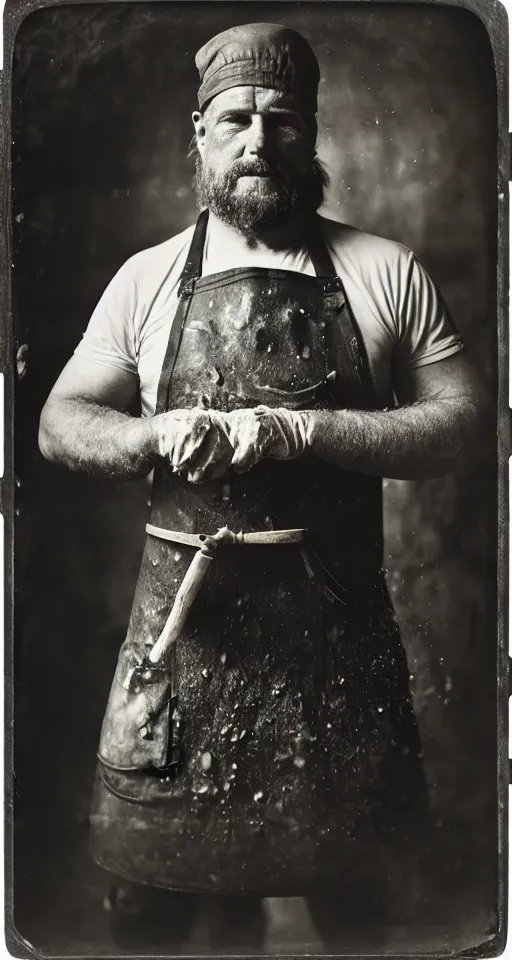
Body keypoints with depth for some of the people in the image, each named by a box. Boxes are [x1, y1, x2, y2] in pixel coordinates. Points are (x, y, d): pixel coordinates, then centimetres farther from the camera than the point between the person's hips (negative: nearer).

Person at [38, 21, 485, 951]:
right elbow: (59, 422, 9)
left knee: (351, 882, 13)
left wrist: (302, 430, -16)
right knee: (152, 879, 10)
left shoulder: (387, 272, 2)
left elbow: (460, 424, -3)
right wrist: (155, 436, -12)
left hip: (339, 616, 0)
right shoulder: (147, 277, 6)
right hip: (186, 614, 1)